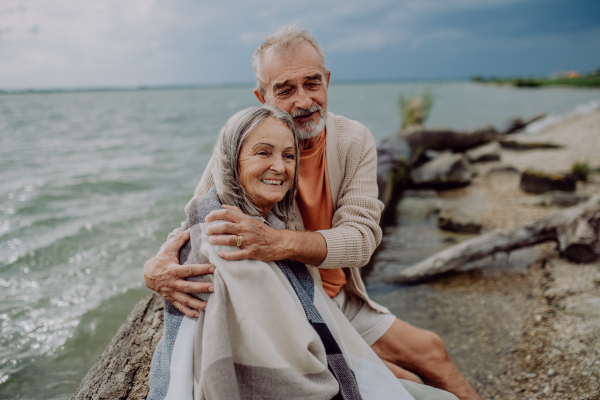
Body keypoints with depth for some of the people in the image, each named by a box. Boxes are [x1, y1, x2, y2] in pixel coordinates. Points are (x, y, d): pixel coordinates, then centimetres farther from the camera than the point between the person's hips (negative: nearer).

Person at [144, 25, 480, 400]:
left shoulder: (354, 140, -12)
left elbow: (362, 236, -24)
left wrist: (280, 242, -43)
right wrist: (157, 264, -36)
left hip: (341, 298, 4)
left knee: (432, 353, 13)